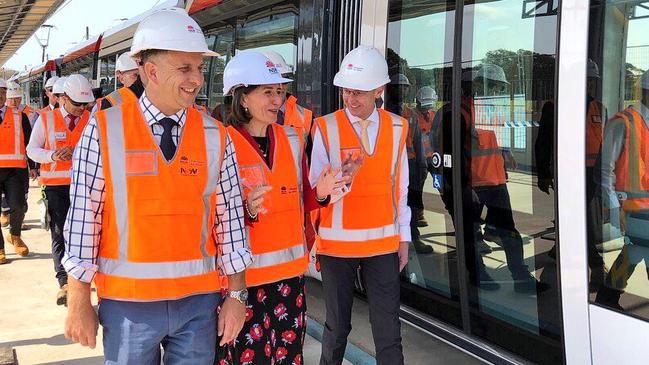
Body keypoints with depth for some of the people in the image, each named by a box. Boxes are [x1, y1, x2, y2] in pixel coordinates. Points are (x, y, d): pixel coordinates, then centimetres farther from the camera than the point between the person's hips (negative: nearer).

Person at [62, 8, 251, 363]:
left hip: (199, 301, 2)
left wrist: (236, 294, 2)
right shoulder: (104, 130, -6)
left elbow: (230, 217, 2)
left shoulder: (215, 136, 1)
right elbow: (83, 216, -4)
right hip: (127, 302, -2)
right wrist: (79, 303, -2)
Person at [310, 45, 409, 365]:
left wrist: (404, 238, 8)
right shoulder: (326, 128, -7)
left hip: (383, 243, 2)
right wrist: (343, 178, -31)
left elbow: (400, 187, 7)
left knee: (388, 329, 3)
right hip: (337, 243, -2)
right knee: (337, 325, 12)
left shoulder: (396, 128, 2)